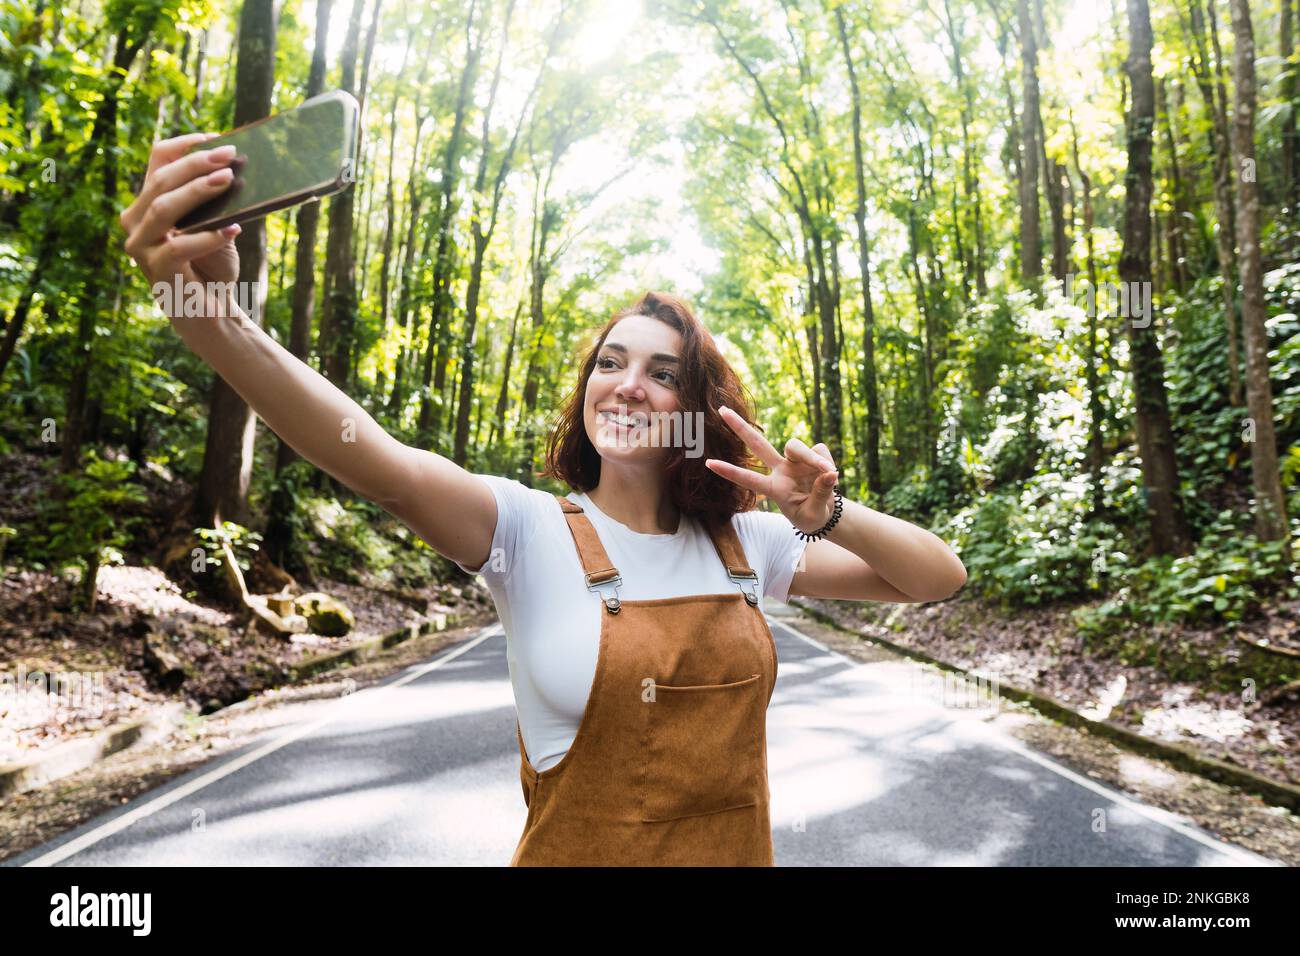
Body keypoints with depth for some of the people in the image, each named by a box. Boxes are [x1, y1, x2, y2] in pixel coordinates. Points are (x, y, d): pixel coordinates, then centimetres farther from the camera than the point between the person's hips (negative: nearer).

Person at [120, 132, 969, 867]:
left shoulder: (747, 543, -4)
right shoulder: (529, 532, -14)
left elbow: (940, 578, -2)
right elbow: (382, 466, -32)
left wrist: (829, 518, -20)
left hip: (736, 851, 4)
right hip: (575, 850, -3)